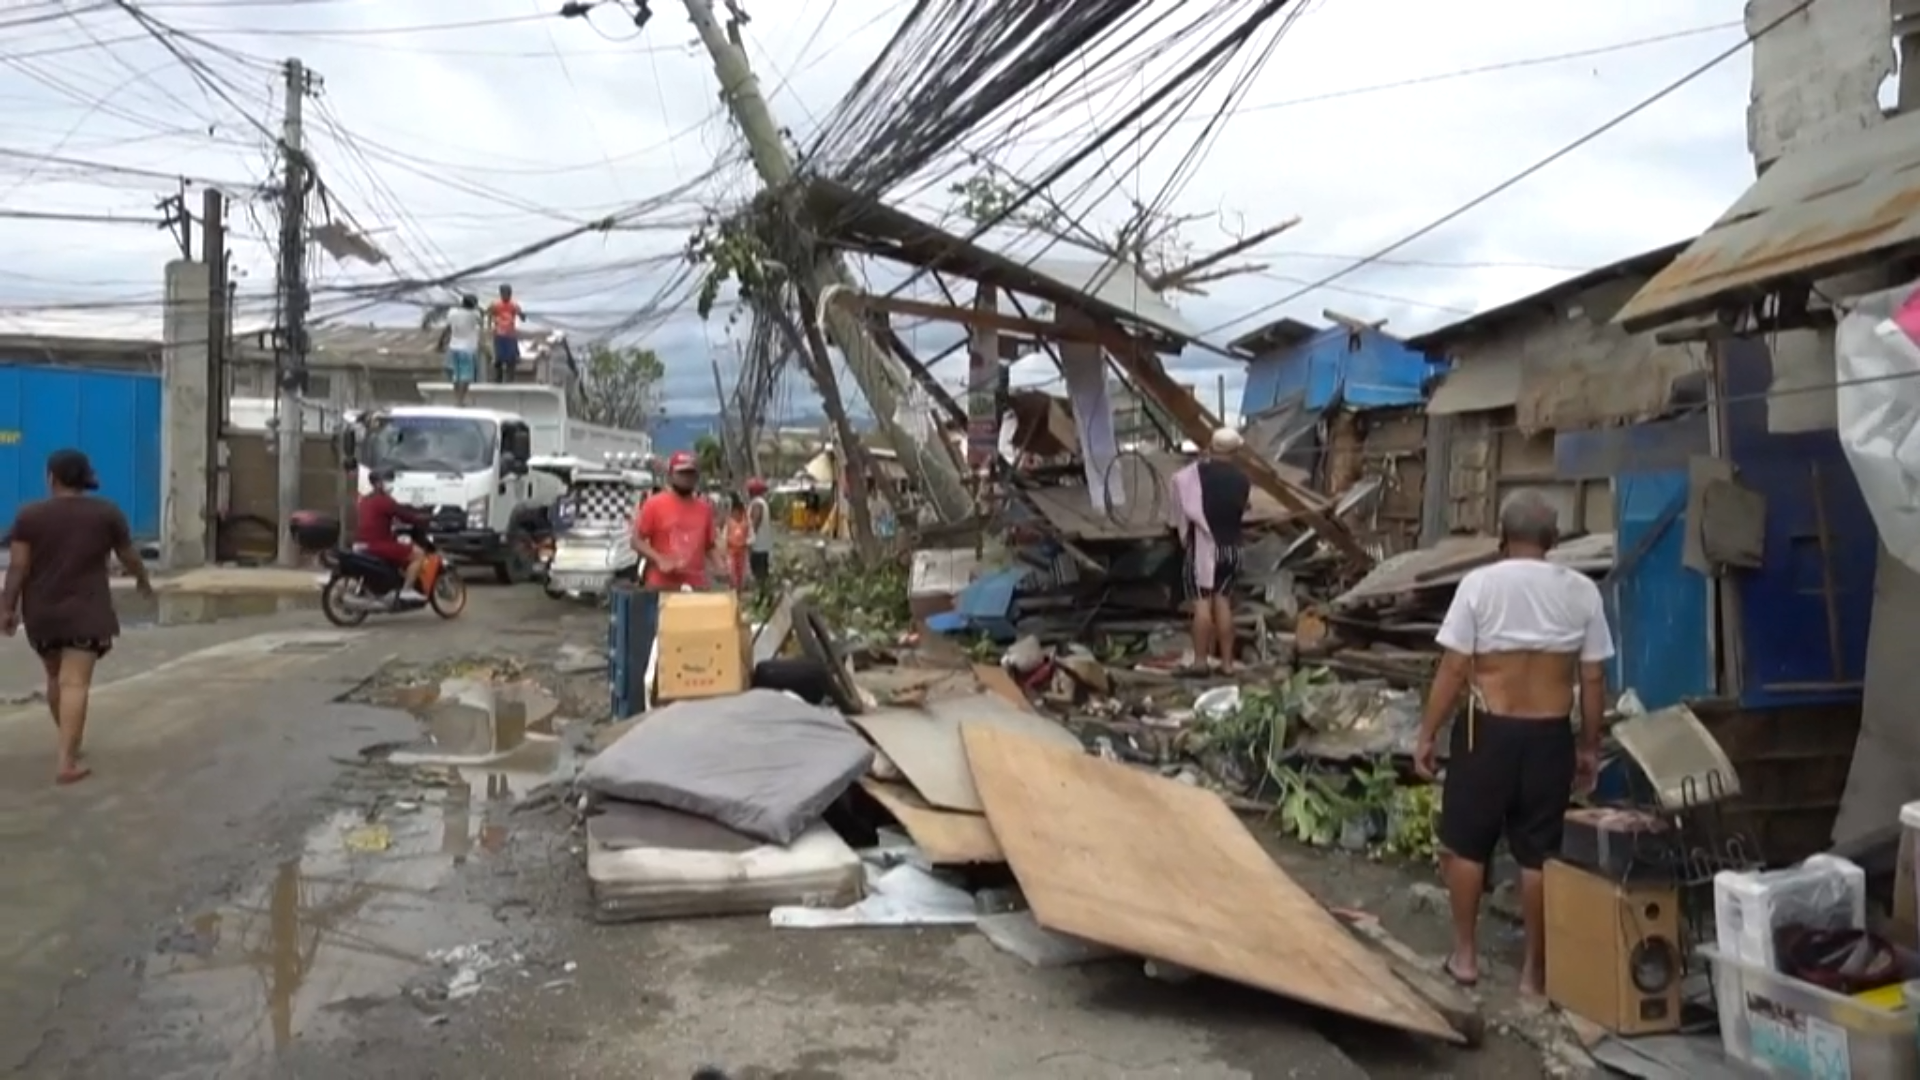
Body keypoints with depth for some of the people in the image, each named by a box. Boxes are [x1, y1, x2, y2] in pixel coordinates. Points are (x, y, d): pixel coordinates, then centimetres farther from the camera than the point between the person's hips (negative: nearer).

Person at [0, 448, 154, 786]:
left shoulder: (29, 515, -1)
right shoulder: (107, 513, -2)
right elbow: (129, 557, 6)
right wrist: (143, 580, 24)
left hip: (41, 613, 2)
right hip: (86, 612, -2)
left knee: (56, 678, 19)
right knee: (75, 683, -8)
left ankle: (70, 746, 31)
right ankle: (66, 762, -16)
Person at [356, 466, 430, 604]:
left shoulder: (366, 499, 19)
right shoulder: (384, 500, -12)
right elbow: (405, 515, -12)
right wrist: (424, 519, 3)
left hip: (363, 544, 11)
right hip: (378, 544, -10)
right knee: (418, 554, -10)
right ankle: (407, 590, -13)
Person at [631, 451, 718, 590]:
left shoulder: (704, 508, 10)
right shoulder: (654, 504, -1)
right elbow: (637, 541, 0)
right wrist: (659, 560, -15)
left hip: (696, 588, 3)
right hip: (660, 587, -3)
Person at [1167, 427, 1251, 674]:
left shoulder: (1197, 472, -9)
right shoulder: (1243, 479, 5)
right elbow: (1243, 510, 13)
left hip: (1203, 545, -5)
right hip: (1231, 548, 5)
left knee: (1202, 603, -4)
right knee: (1223, 603, 9)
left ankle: (1200, 661, -4)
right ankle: (1226, 661, 11)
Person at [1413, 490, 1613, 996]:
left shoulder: (1480, 584, -10)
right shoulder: (1582, 591, -2)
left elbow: (1453, 670, -11)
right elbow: (1594, 680, 2)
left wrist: (1426, 734, -2)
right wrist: (1589, 746, 13)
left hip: (1487, 730, -2)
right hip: (1549, 736, 2)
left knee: (1466, 844, 13)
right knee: (1539, 853, 10)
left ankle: (1465, 955, 21)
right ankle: (1535, 968, 19)